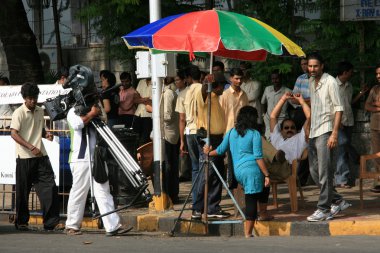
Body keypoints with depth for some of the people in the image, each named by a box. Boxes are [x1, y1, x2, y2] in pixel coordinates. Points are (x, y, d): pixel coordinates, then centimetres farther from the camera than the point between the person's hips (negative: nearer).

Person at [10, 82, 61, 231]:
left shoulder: (40, 111, 12)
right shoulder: (19, 113, -7)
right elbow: (14, 134, -16)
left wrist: (46, 134, 1)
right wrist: (32, 147, -25)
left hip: (40, 156, 5)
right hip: (25, 157, -5)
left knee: (49, 188, -5)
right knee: (23, 191, 3)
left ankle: (51, 222, -5)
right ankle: (21, 222, 17)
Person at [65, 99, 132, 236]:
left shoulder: (94, 115, 21)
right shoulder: (74, 112, 1)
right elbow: (77, 123, -20)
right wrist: (92, 113, -11)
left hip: (97, 159, 6)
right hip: (81, 159, -6)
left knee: (103, 192, -2)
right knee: (78, 192, -1)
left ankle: (113, 226, -9)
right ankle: (72, 226, 10)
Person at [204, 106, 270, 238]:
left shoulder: (231, 133, 13)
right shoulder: (254, 134, -2)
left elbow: (220, 150, 20)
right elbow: (258, 157, -7)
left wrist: (209, 153, 39)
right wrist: (266, 175, -5)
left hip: (238, 172, 6)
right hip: (252, 170, -6)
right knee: (251, 201, -3)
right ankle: (248, 234, -3)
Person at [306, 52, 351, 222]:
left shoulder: (330, 82, -9)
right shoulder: (311, 82, 14)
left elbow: (338, 108, -12)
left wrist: (334, 133, -18)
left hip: (325, 131, -8)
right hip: (313, 132, 8)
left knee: (324, 173, -8)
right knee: (315, 172, 9)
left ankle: (323, 209, -5)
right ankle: (338, 202, 20)